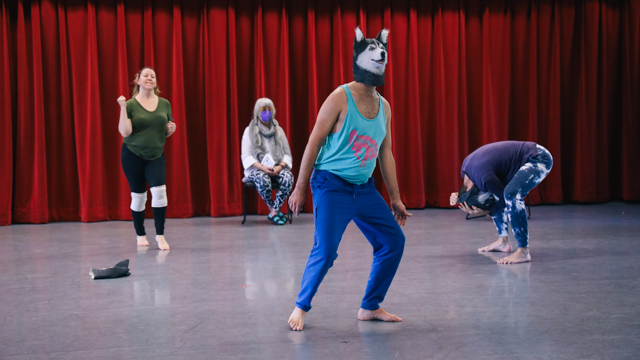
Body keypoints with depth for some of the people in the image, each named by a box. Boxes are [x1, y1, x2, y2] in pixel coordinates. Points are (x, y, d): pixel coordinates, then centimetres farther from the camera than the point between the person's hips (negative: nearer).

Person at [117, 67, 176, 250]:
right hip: (132, 156, -2)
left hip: (156, 156, 2)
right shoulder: (130, 105, -5)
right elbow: (125, 132, -15)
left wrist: (171, 129, -8)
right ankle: (141, 235, 20)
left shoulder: (164, 104, 5)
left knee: (159, 190, -16)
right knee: (138, 195, 4)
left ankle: (160, 235, -8)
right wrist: (122, 107, -20)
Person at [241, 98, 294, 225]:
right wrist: (262, 167, -20)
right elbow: (246, 156, -3)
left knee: (288, 177, -32)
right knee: (262, 179, -38)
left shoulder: (278, 130, 14)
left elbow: (287, 154, 10)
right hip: (256, 168, -3)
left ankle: (273, 212, -25)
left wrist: (281, 166, -13)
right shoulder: (249, 131, 5)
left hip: (277, 168, 3)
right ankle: (273, 209, -18)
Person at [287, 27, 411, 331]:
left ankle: (370, 307, 17)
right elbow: (314, 143, -9)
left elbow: (385, 154, 16)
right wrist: (300, 188, -10)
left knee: (394, 241, 4)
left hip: (364, 188, 7)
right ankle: (301, 307, 8)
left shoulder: (384, 106, 10)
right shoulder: (340, 98, -10)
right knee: (325, 251, -14)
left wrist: (395, 198, 15)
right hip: (332, 186, -7)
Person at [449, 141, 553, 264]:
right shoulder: (465, 168, 0)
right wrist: (458, 199, -1)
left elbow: (507, 198, -17)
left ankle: (523, 252, -24)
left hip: (540, 159, -10)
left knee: (511, 194, -28)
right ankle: (503, 241, 17)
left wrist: (486, 211, -11)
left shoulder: (483, 176, -29)